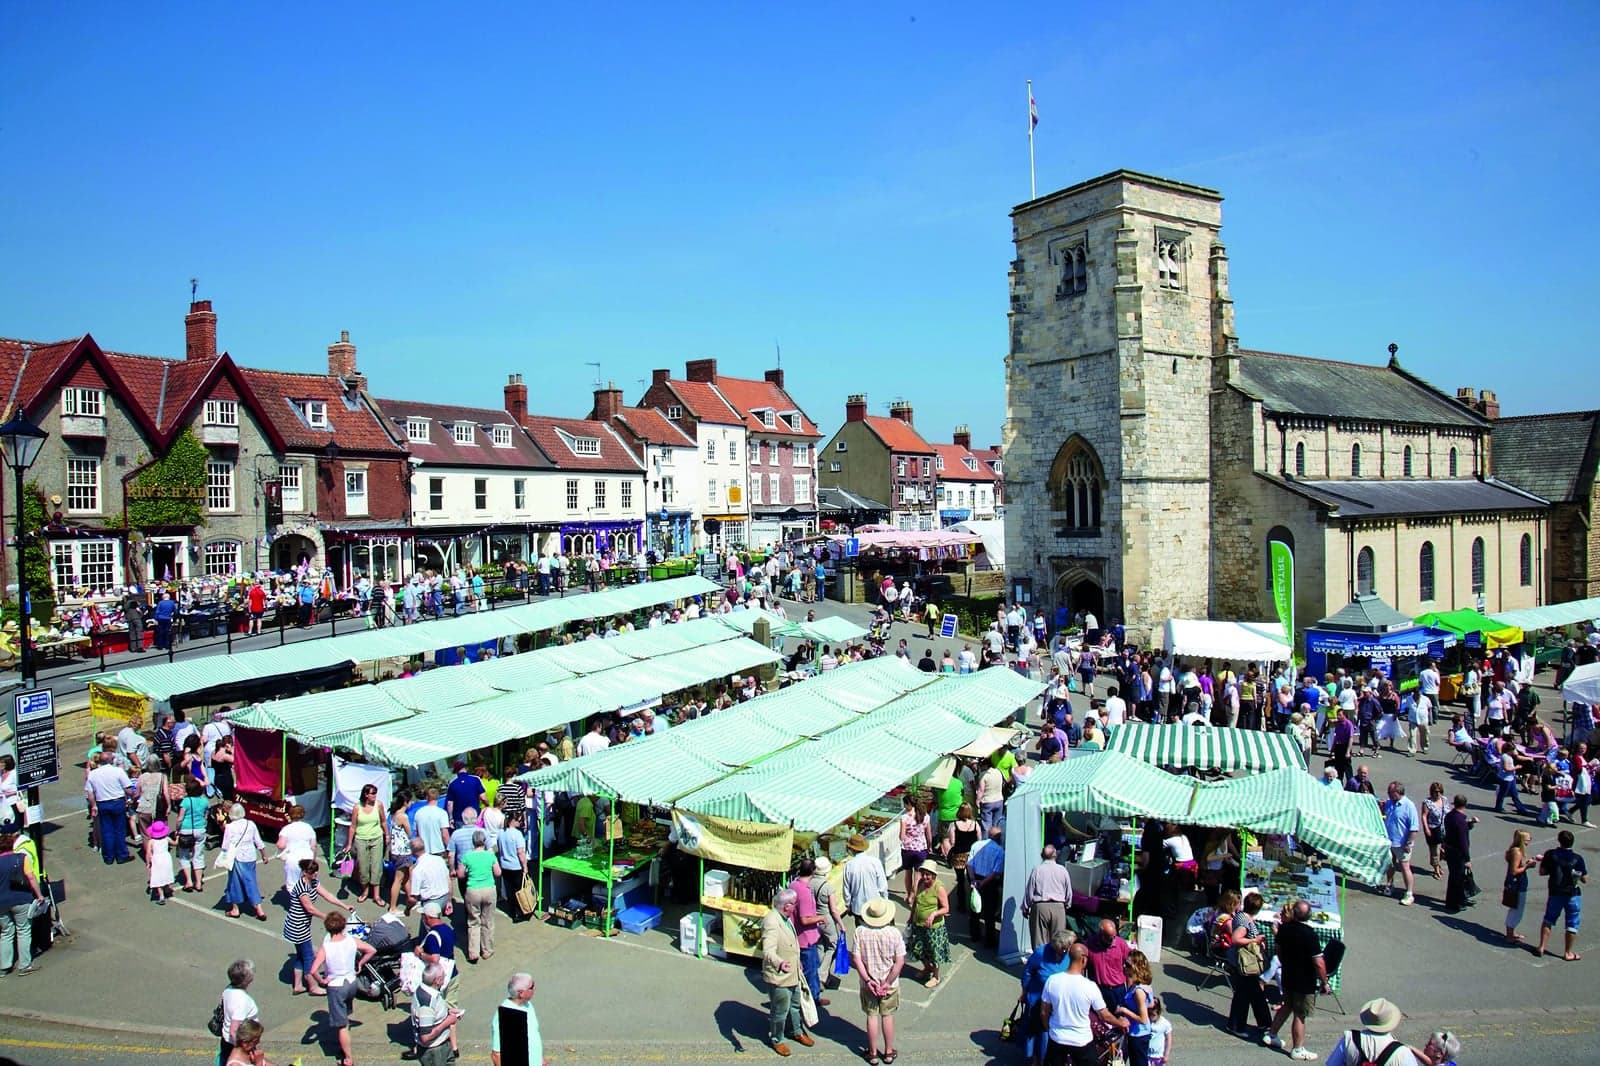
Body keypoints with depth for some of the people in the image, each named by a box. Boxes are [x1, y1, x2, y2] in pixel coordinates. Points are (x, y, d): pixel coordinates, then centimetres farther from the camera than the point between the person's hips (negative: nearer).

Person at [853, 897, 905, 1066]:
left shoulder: (860, 932, -16)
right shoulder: (894, 933, -17)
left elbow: (856, 959, -16)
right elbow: (900, 962, -17)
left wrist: (867, 980, -12)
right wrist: (887, 982, -12)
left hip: (868, 984, 0)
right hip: (890, 984, 0)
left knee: (872, 1017, 14)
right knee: (887, 1016, 16)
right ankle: (888, 1052, 29)